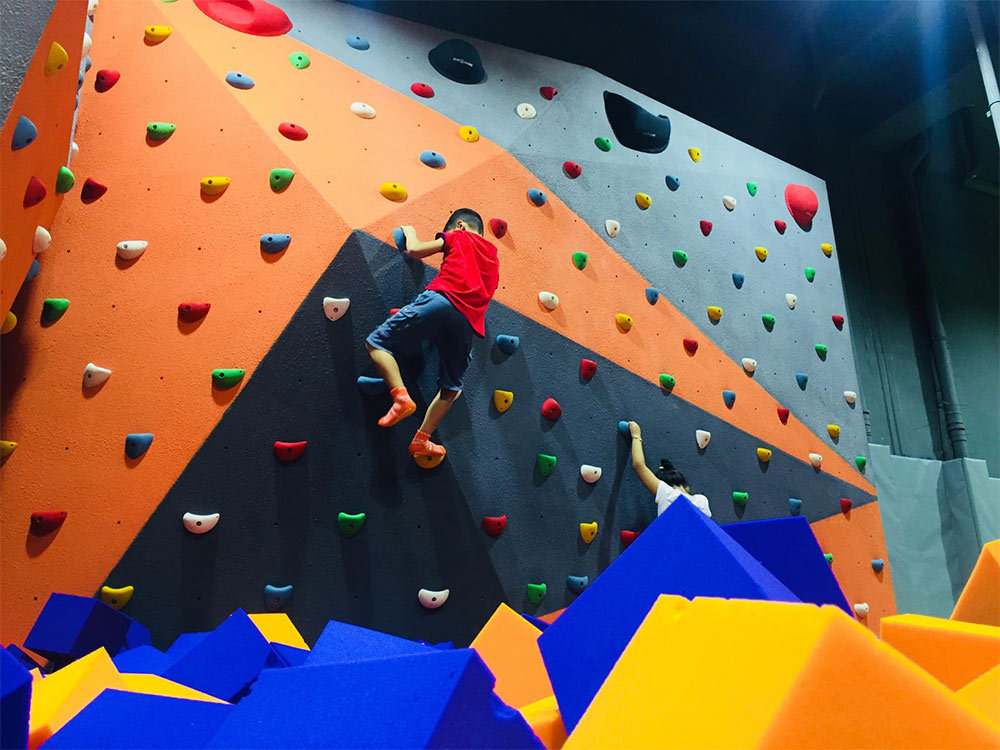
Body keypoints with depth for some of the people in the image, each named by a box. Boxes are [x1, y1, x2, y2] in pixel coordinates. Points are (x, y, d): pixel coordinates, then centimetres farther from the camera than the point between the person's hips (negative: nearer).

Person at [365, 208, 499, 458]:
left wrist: (410, 232, 32)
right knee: (450, 388, 19)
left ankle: (401, 396, -17)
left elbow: (414, 250, 11)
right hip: (468, 322, 6)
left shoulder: (459, 236, 16)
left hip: (440, 301, -5)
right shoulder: (493, 255, 32)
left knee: (377, 342, 2)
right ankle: (422, 439, 17)